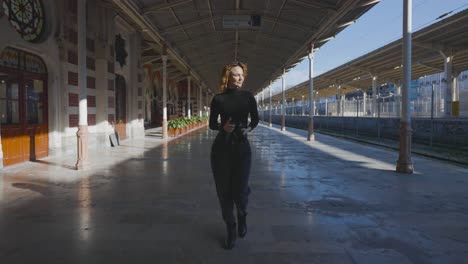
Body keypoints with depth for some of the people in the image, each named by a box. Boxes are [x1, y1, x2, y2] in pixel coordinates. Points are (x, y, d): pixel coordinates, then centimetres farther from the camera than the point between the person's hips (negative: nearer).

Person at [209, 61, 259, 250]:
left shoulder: (248, 97, 2)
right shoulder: (218, 99, 0)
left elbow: (255, 119, 13)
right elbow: (212, 124, 7)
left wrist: (249, 129, -5)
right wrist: (223, 126, -13)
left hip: (242, 146, 0)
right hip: (221, 148, 1)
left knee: (239, 191, -5)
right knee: (224, 191, 3)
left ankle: (242, 217, 31)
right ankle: (230, 230, 22)